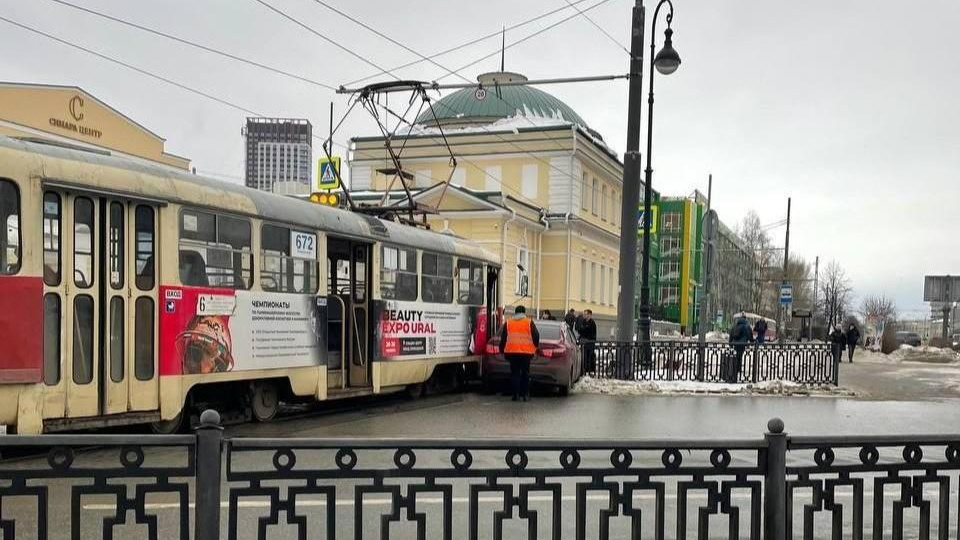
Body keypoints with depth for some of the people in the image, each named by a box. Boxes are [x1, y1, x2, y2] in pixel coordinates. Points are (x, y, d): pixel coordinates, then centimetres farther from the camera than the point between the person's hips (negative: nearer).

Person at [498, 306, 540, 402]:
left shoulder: (508, 323, 10)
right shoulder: (529, 323, 4)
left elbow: (503, 338, 12)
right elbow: (536, 336, 2)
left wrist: (502, 350, 20)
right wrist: (535, 348, 17)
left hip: (511, 351, 1)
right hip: (526, 352, -1)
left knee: (514, 373, 6)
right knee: (525, 373, 7)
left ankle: (516, 394, 0)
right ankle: (525, 394, 5)